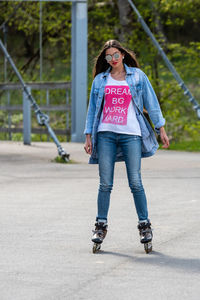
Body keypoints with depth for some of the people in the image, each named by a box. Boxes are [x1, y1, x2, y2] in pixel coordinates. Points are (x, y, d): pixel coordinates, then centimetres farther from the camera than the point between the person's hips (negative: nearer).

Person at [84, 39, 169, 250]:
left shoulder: (137, 76, 8)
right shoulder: (100, 80, 12)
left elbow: (151, 103, 9)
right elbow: (93, 108, 16)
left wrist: (161, 129, 5)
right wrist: (88, 136, 10)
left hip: (131, 134, -2)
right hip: (106, 134, 2)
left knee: (135, 183, -4)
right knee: (105, 184, -2)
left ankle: (144, 225, 5)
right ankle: (101, 225, 5)